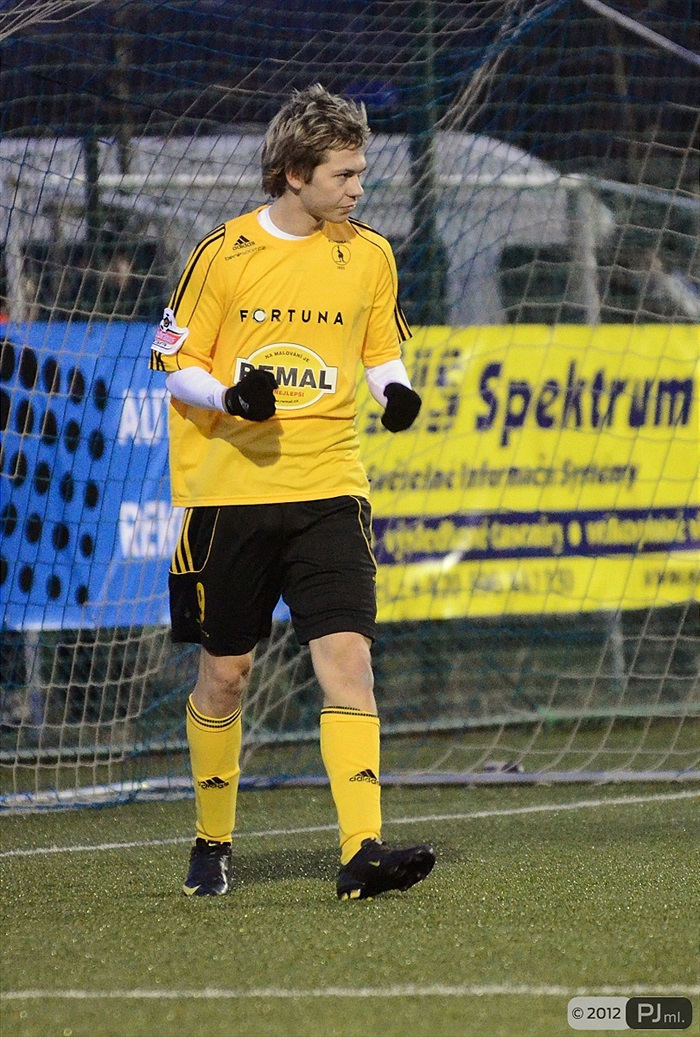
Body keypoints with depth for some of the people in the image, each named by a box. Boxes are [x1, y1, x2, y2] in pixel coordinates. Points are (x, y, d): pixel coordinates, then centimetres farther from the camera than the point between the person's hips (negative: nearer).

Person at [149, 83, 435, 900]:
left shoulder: (369, 256, 6)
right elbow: (176, 363, 2)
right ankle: (211, 845, 26)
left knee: (347, 658, -14)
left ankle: (361, 851, -21)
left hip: (328, 493, 1)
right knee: (224, 675, 8)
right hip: (227, 491, -1)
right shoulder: (223, 254, -3)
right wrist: (228, 396, -18)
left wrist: (394, 388, -4)